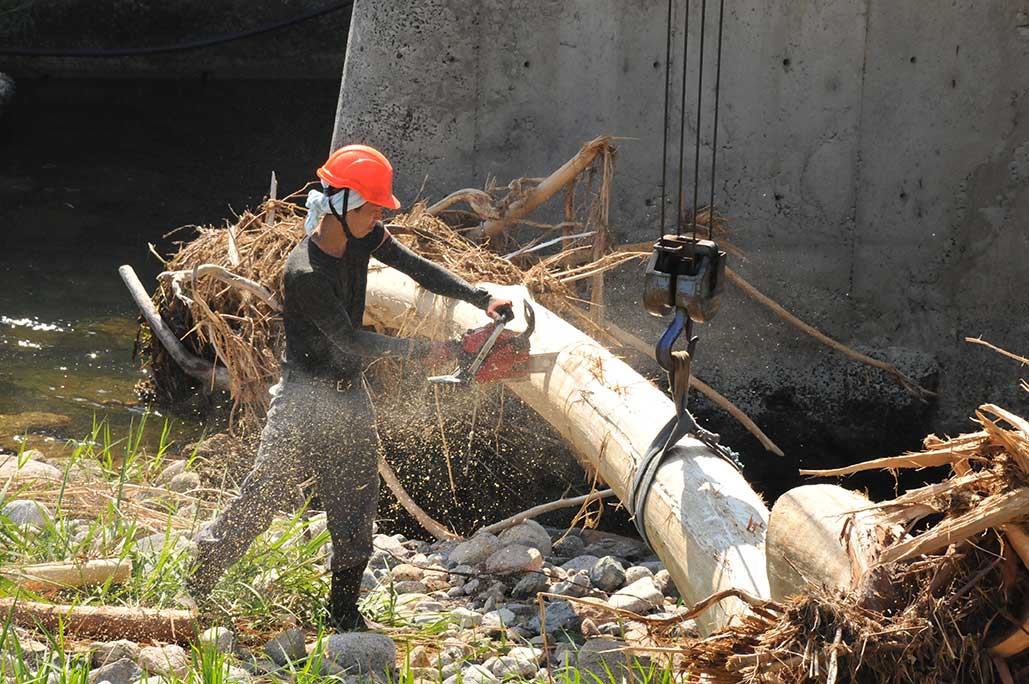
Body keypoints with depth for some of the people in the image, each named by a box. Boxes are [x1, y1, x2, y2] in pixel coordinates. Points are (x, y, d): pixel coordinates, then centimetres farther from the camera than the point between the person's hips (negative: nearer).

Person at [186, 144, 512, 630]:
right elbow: (350, 341, -23)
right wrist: (420, 351, -20)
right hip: (305, 399, -7)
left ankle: (344, 611, 18)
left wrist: (482, 300, -5)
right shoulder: (305, 272, -26)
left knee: (355, 511, 9)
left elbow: (418, 269, 4)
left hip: (349, 395, 7)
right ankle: (196, 585, 12)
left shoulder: (364, 236, -4)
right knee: (260, 499, -2)